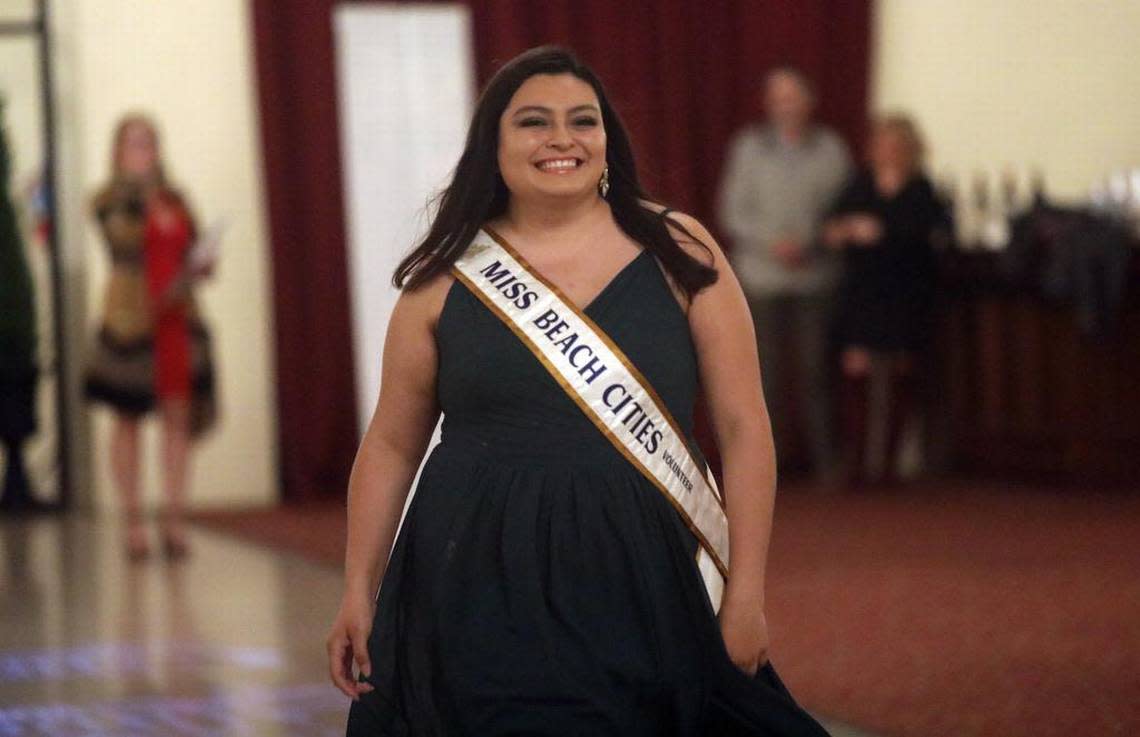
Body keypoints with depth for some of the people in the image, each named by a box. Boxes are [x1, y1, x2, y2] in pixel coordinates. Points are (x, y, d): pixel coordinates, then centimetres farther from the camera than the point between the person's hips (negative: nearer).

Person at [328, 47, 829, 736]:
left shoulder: (679, 253, 1)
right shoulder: (445, 279, 3)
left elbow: (743, 427, 0)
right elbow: (391, 445, 9)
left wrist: (747, 593, -4)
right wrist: (358, 595, 7)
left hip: (645, 589, 0)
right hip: (482, 595, 0)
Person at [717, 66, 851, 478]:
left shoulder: (830, 149, 5)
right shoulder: (748, 147, 5)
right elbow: (732, 212, 3)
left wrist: (807, 242, -12)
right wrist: (771, 243, -11)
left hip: (815, 272, 0)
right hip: (763, 277, 0)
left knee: (816, 371, 0)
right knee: (766, 371, -1)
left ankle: (825, 460, 4)